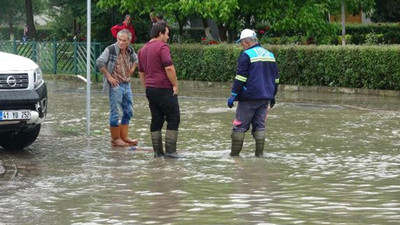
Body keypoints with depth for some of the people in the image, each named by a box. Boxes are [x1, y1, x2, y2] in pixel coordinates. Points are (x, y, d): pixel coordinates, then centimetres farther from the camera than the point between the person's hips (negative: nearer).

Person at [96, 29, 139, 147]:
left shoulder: (130, 50, 6)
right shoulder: (110, 50, -14)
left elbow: (135, 60, 27)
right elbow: (99, 62, -19)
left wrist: (131, 71, 13)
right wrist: (108, 76, -16)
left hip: (127, 84, 7)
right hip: (115, 85, -7)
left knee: (128, 112, 12)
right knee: (115, 113, -2)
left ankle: (124, 137, 21)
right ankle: (115, 139, 6)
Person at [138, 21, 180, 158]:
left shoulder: (143, 49, 16)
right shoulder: (162, 47, -11)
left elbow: (141, 72, 21)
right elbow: (169, 67, -20)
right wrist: (175, 85, -10)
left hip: (150, 89, 8)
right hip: (164, 89, -8)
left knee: (156, 120, 11)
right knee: (173, 119, -3)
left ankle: (157, 151, 9)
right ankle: (170, 151, -9)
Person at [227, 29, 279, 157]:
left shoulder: (246, 55, -9)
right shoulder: (270, 55, 13)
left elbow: (240, 78, -14)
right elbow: (275, 78, 19)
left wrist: (234, 95, -11)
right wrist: (273, 96, 26)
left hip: (249, 98, -6)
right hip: (265, 97, 6)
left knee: (240, 125, 0)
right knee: (260, 125, 9)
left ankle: (234, 153, 1)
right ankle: (259, 153, 3)